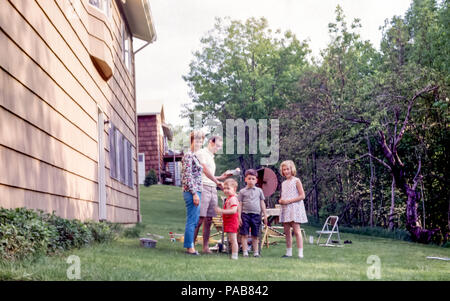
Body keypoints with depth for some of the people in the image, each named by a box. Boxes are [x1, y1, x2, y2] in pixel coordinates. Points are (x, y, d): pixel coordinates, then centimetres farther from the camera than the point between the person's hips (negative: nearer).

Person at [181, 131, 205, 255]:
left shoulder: (194, 156, 18)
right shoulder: (188, 156, -11)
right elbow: (188, 176, -17)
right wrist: (194, 193, -20)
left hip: (196, 191, 10)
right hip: (192, 192, -10)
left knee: (194, 220, 12)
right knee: (191, 220, -6)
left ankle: (190, 246, 17)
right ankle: (189, 247, -2)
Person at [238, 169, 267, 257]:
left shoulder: (259, 191, 10)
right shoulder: (242, 191, 5)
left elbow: (262, 203, 13)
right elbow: (240, 204, 4)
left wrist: (265, 215, 9)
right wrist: (239, 217, -3)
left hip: (256, 214, 1)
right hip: (245, 214, -1)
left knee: (255, 235, 7)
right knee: (244, 234, -2)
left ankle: (256, 252, 14)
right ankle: (245, 252, 3)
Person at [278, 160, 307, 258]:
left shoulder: (296, 181, -4)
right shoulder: (283, 183, 16)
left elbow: (302, 196, -10)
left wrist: (288, 201, -15)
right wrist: (280, 201, 0)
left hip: (294, 208, -7)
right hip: (285, 209, 7)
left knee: (296, 231, -11)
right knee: (287, 231, 6)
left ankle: (300, 253, -12)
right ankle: (288, 252, 13)